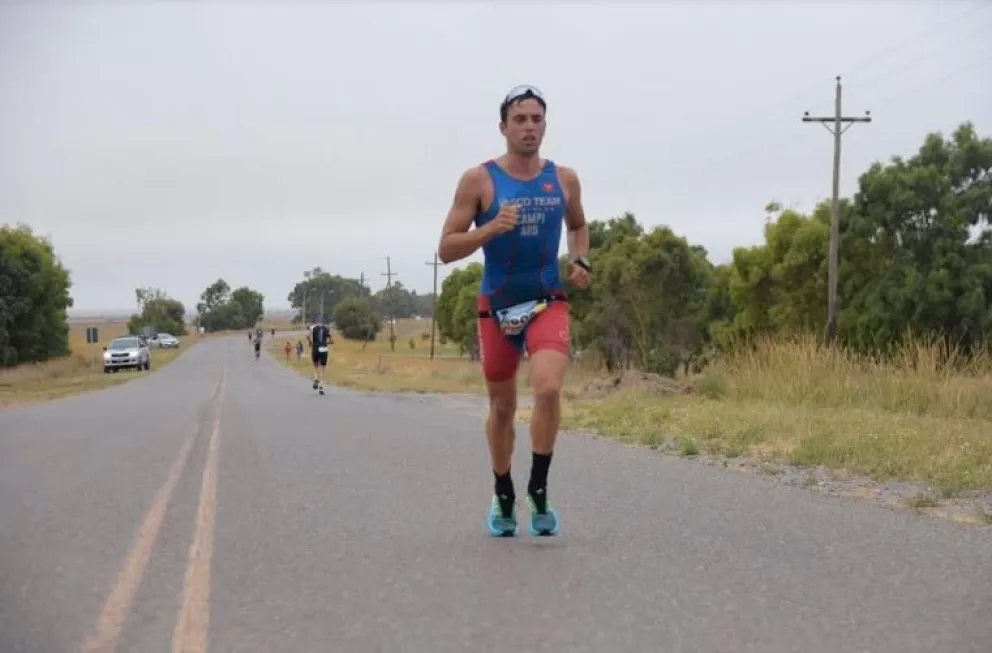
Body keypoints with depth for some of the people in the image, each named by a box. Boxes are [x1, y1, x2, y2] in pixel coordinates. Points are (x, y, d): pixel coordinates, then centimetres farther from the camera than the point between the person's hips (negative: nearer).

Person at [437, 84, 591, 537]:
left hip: (549, 303, 1)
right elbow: (446, 250, -8)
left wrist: (581, 262, 4)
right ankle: (503, 498, 31)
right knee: (502, 406, 11)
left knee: (548, 389, -23)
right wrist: (492, 228, -23)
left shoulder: (564, 179, 3)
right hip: (497, 307, -1)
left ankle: (539, 492, -7)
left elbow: (578, 226, 23)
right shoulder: (478, 180, -6)